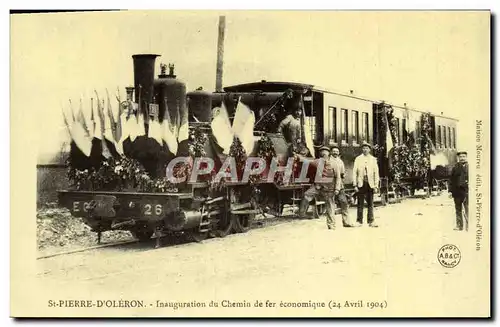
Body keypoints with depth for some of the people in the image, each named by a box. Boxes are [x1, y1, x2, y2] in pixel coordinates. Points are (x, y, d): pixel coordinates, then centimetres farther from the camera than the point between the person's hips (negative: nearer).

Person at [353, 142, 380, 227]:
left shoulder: (373, 159, 9)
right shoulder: (358, 159, 6)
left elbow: (376, 173, 8)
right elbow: (354, 172, 4)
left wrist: (376, 186, 2)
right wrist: (355, 185, -3)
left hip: (370, 184, 1)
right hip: (361, 183, -1)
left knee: (370, 203, 1)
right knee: (360, 203, 1)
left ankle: (371, 221, 5)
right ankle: (359, 221, 7)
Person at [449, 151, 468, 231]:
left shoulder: (469, 167, 3)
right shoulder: (455, 167, 8)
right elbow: (451, 180, 7)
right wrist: (451, 191, 2)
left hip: (466, 191, -3)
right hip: (457, 191, 3)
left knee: (468, 209, -6)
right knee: (458, 210, 10)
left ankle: (468, 225, -1)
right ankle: (459, 225, 18)